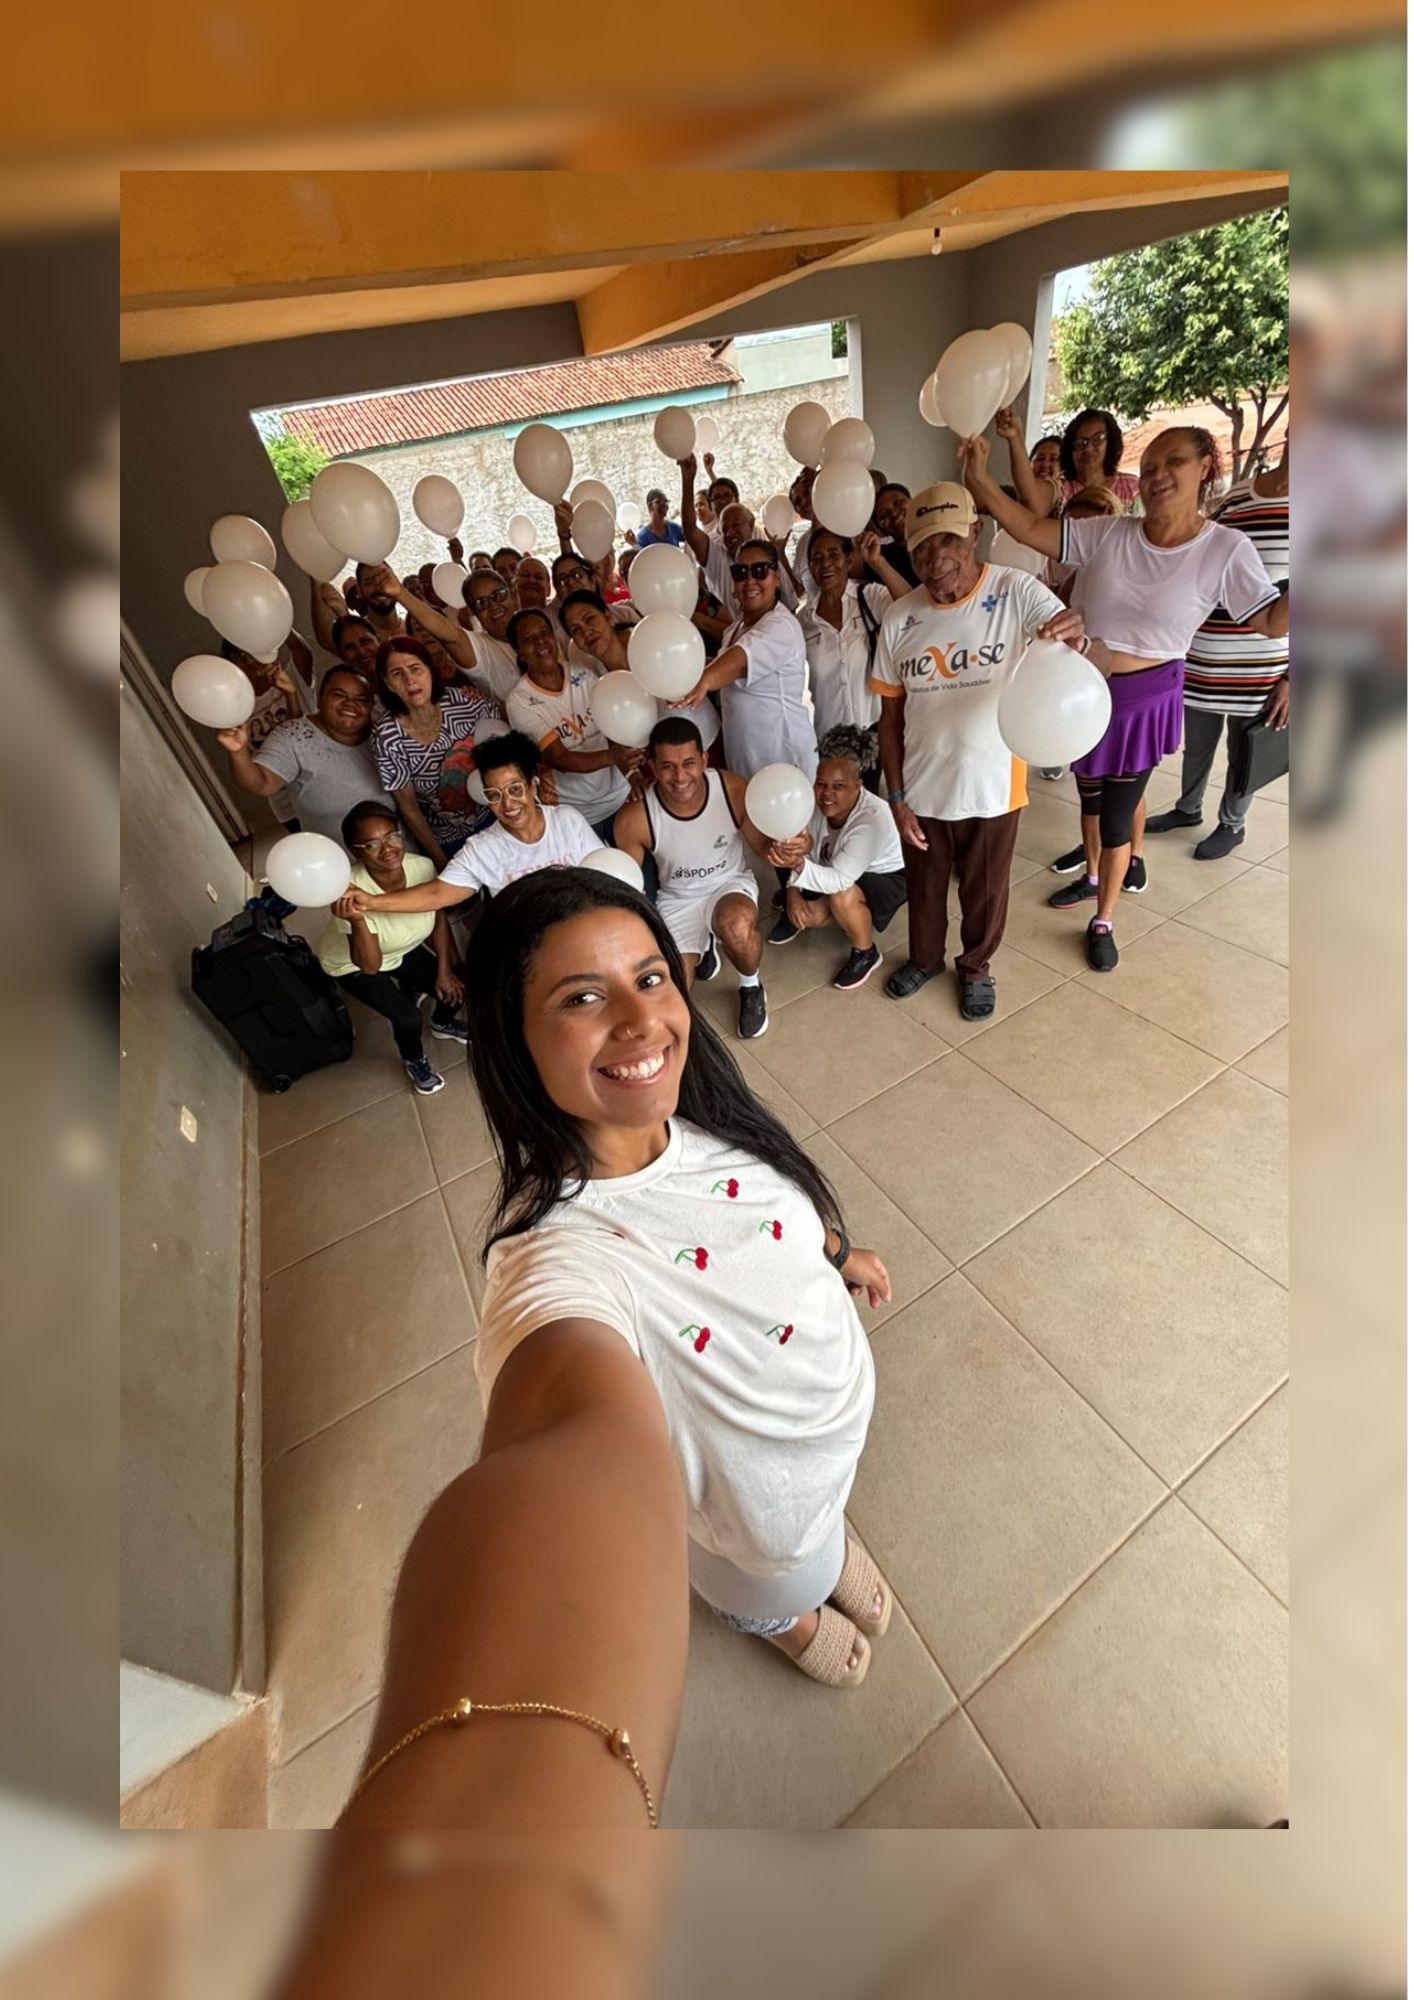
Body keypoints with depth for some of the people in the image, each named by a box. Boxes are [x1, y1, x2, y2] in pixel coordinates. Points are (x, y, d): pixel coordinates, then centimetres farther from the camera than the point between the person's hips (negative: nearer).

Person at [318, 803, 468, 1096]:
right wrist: (357, 920, -55)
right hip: (353, 965, -4)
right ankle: (414, 1061, 20)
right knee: (408, 1017, -16)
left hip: (403, 951, 5)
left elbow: (439, 917, -8)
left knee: (453, 989, -5)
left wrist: (444, 970, -7)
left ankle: (442, 1024, 32)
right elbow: (370, 965, -38)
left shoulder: (422, 866, -26)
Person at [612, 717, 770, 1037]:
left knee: (737, 925, -38)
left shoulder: (734, 790, -24)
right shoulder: (633, 819, -25)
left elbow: (765, 845, -12)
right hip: (677, 899, 1)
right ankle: (703, 945, 24)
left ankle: (750, 988, -2)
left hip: (730, 884, -1)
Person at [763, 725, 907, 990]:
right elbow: (802, 852, -9)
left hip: (886, 878, -5)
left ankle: (866, 954, -7)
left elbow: (840, 880, -42)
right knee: (806, 916, -18)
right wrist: (793, 892, -22)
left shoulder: (872, 819, -37)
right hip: (837, 872, 5)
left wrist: (799, 865, -59)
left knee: (842, 895, -35)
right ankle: (796, 912, 23)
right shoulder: (815, 802, -21)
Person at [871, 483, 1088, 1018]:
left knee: (985, 891, 17)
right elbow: (890, 717, 0)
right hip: (921, 790, 2)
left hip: (992, 788, -2)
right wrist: (896, 797, -4)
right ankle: (924, 958, 47)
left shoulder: (1017, 593, -12)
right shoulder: (900, 617, -4)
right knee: (923, 887, 20)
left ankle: (976, 967, 43)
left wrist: (1073, 640, -48)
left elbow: (1070, 643, -23)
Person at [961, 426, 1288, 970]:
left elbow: (1273, 621, -8)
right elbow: (1029, 528, -9)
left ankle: (1103, 922, 18)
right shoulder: (1108, 534, -6)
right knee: (1090, 793, 20)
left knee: (1117, 812, 2)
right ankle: (1092, 876, 47)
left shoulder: (1225, 549, -9)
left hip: (1143, 698, -2)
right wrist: (978, 477, -18)